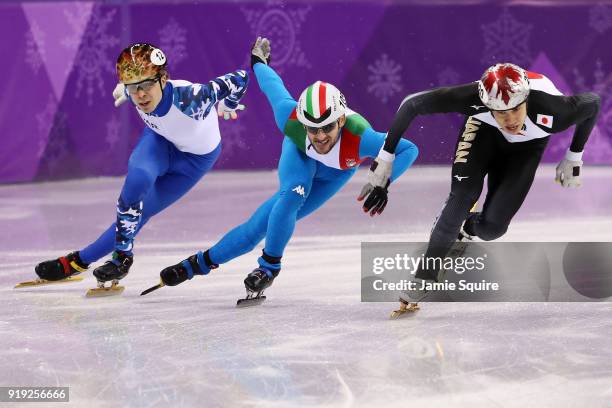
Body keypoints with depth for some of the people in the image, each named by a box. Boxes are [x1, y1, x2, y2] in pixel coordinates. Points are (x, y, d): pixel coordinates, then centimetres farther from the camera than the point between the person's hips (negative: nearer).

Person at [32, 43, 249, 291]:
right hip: (161, 139, 2)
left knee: (142, 211, -4)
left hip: (196, 157, -2)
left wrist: (227, 106, -8)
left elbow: (239, 79, -31)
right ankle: (122, 254, -12)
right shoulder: (134, 93, -29)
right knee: (138, 178, -30)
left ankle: (81, 260, 9)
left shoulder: (190, 99, -44)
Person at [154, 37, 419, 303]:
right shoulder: (290, 119, -41)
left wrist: (383, 183, -51)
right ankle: (269, 266, -8)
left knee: (272, 221, -8)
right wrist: (258, 62, 0)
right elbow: (272, 84, -22)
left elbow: (409, 150, -36)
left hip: (338, 171, 0)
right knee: (292, 196, -28)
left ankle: (205, 261, 4)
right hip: (300, 152, 0)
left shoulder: (358, 138, -47)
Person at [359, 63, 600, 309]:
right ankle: (424, 278, -5)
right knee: (462, 197, -23)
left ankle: (466, 229, 25)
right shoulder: (474, 99, -41)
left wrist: (574, 157, -11)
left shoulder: (551, 111, -42)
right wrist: (386, 155, -25)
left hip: (527, 146, 0)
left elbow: (593, 103, -19)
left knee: (492, 227, -12)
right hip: (485, 130, 0)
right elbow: (413, 103, -29)